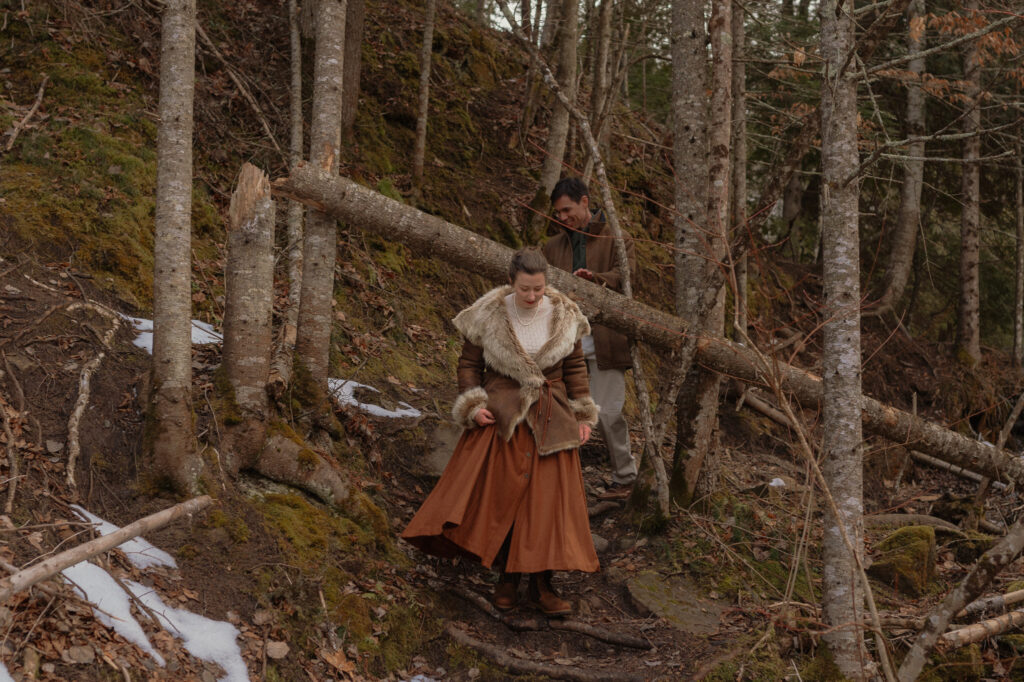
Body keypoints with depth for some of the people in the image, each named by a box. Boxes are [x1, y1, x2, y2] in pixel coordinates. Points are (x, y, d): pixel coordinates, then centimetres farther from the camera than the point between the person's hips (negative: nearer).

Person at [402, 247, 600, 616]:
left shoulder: (564, 316, -2)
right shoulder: (489, 316, -7)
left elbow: (575, 366, 7)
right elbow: (469, 363, 1)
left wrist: (582, 415, 3)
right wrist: (473, 405, -11)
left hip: (550, 419, 1)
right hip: (502, 415, -1)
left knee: (549, 499, 0)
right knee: (499, 495, -2)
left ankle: (541, 584, 8)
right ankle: (507, 576, 13)